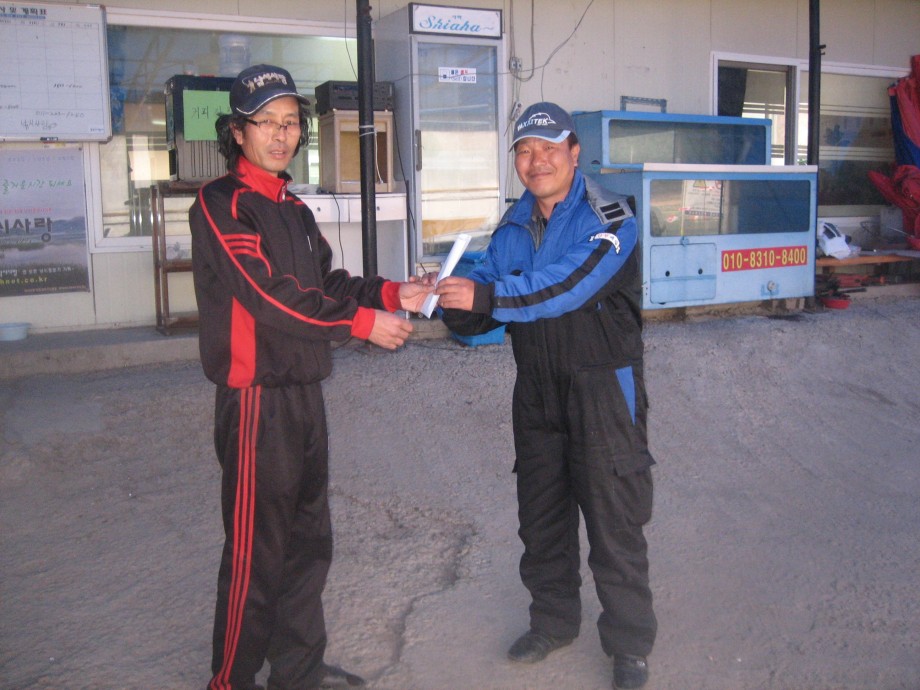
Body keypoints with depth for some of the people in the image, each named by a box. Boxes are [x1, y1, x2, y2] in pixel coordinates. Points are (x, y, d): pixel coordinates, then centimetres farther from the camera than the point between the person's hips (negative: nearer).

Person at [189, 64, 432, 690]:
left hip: (305, 392, 9)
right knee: (256, 550, -1)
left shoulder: (293, 208, 17)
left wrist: (394, 294, 0)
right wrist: (364, 323, -17)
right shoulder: (221, 205, -11)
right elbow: (269, 297, -20)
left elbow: (328, 283, 16)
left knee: (310, 538, 17)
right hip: (257, 397, -9)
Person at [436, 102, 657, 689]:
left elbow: (567, 285, -28)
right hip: (537, 390, 7)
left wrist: (487, 297, -35)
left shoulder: (608, 219, -13)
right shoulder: (514, 225, 9)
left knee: (614, 522, 0)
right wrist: (460, 308, -19)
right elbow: (490, 292, 4)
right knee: (541, 515, 17)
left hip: (603, 388, -6)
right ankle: (554, 621, 37)